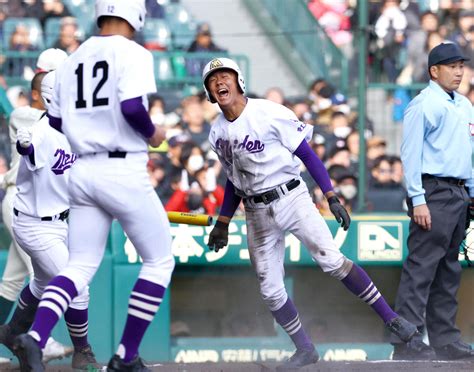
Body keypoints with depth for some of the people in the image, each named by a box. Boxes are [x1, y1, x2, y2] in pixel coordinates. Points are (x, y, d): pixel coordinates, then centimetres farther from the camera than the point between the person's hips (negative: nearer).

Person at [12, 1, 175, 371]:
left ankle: (36, 336, -16)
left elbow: (55, 122, 15)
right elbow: (132, 107, -23)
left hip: (84, 172, 6)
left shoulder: (73, 60, 12)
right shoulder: (133, 54, -9)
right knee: (159, 261, 10)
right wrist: (151, 133, -4)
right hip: (124, 173, -6)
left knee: (81, 267, 10)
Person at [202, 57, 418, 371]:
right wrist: (222, 223, 17)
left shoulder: (270, 114, -10)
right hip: (256, 213, 5)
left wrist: (332, 197, -14)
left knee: (331, 260, -18)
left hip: (291, 199, -5)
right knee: (270, 289, 0)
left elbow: (307, 154, -8)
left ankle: (391, 319, -11)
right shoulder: (217, 134, 5)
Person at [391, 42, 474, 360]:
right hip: (434, 192, -8)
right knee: (422, 266, -11)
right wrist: (418, 200, -18)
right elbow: (411, 153, -12)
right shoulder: (424, 104, -7)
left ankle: (445, 339, 14)